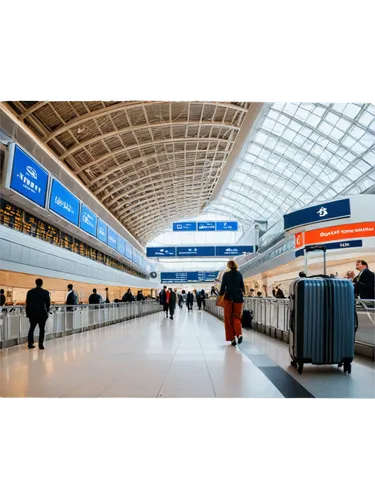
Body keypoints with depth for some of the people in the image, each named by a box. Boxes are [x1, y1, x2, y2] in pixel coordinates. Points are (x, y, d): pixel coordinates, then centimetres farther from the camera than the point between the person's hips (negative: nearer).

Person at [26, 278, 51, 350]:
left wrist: (28, 313, 10)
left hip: (32, 313, 3)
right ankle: (40, 344, 5)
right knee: (42, 329, 5)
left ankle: (30, 343, 15)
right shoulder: (46, 292, -7)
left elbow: (27, 303, 2)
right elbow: (48, 303, -3)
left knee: (32, 328, 16)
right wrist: (47, 311, 15)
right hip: (42, 313, -2)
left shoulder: (30, 292, -1)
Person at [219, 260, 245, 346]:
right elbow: (242, 286, 6)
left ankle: (232, 339, 5)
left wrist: (221, 296, 4)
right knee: (237, 316, 11)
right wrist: (242, 294, 21)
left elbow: (223, 286, -5)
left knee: (229, 318, 6)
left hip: (228, 298, -2)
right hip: (238, 298, 2)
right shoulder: (239, 274, 4)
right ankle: (239, 334, -13)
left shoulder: (226, 274, -3)